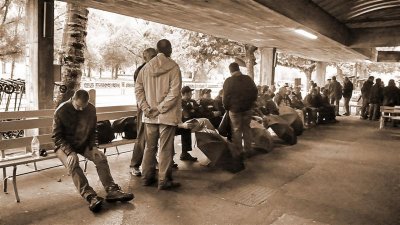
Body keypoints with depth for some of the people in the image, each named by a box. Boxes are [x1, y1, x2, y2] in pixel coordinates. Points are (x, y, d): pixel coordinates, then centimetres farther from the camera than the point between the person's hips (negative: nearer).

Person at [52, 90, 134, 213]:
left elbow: (92, 131, 8)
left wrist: (92, 147, -8)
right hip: (65, 145, -4)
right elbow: (57, 136, -13)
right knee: (73, 162, -32)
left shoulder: (91, 109, -4)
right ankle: (90, 196, -40)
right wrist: (69, 152, -26)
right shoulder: (61, 111, -16)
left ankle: (112, 191, -17)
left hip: (84, 144, 4)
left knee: (101, 157, -18)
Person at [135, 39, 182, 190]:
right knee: (165, 148, 2)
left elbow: (138, 89, 4)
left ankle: (147, 177, 24)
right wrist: (162, 108, -12)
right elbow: (174, 91, -16)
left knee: (150, 147, 15)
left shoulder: (146, 67, 6)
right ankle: (164, 180, 8)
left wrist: (145, 108, 0)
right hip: (168, 115, -5)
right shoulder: (173, 68, -8)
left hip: (149, 115, 5)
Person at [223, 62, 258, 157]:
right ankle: (248, 150, 18)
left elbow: (226, 96, -9)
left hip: (235, 108, -3)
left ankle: (239, 152, 9)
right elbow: (255, 92, 6)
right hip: (247, 108, 4)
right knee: (247, 129, 13)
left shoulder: (228, 81, -9)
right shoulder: (248, 79, 2)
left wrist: (226, 107, 4)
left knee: (236, 130, 5)